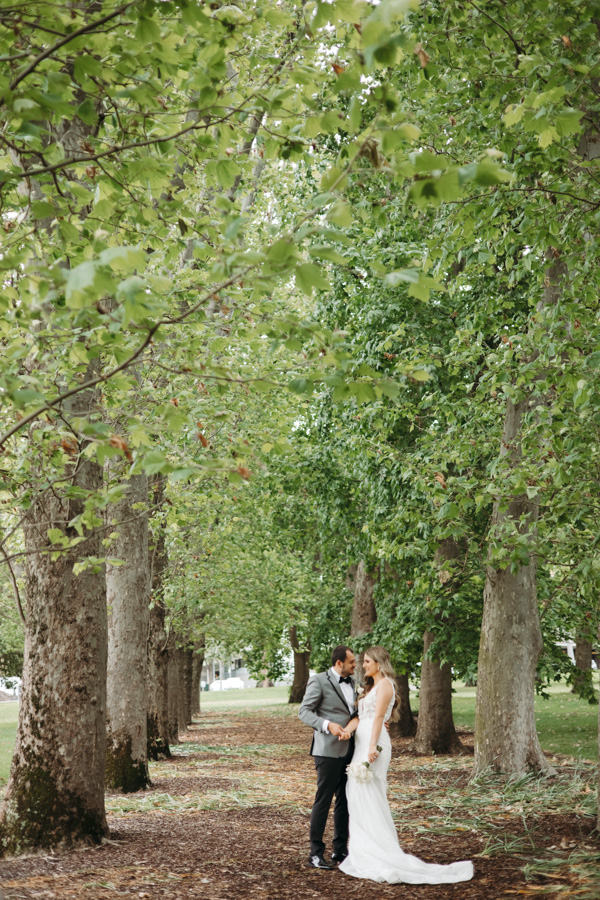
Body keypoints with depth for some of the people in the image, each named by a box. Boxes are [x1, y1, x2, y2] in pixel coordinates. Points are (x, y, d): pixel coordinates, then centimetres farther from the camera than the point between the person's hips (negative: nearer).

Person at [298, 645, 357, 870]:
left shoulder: (351, 683, 15)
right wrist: (328, 725, -27)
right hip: (328, 752, -7)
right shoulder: (319, 681, -7)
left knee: (345, 801, 10)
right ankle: (316, 852, 4)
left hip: (349, 752, 7)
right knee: (323, 801, -3)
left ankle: (340, 850, 19)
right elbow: (304, 712, -12)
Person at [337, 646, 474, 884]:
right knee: (359, 799, 9)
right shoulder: (370, 687, 22)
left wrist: (372, 746, -26)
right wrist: (347, 729, -9)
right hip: (361, 742, 10)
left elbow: (378, 716, -17)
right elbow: (360, 716, 11)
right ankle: (365, 855, 11)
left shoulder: (385, 684, -6)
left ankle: (381, 858, -8)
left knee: (370, 798, -10)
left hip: (372, 744, -10)